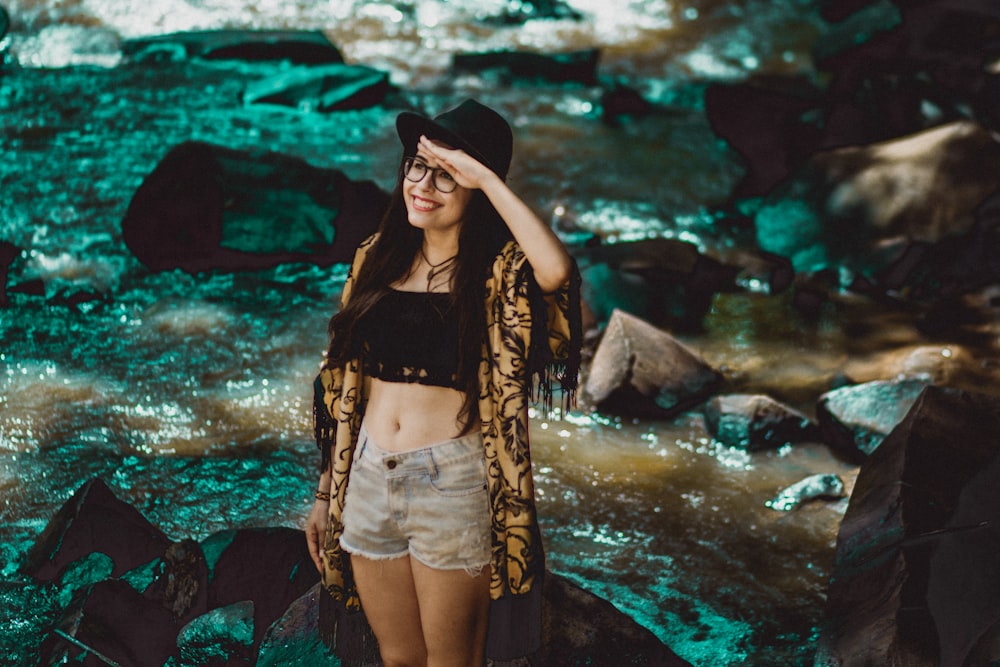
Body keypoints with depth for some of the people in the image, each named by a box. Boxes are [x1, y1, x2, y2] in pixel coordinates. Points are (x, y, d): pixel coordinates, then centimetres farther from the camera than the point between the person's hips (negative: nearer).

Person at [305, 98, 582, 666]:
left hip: (455, 485, -5)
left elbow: (557, 269, -34)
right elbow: (345, 383, 12)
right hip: (369, 478, 5)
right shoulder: (377, 257, 6)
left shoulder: (499, 271, -8)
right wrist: (327, 492, 13)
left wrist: (486, 177, -24)